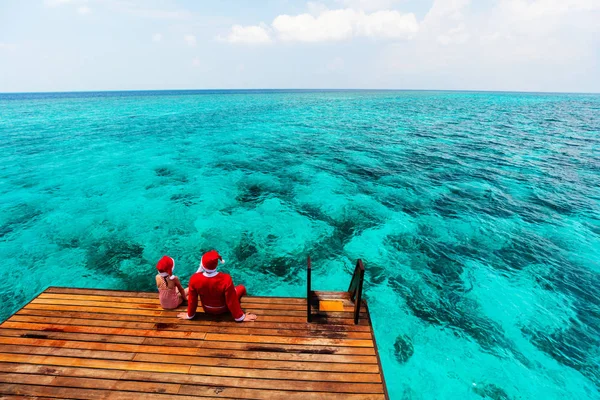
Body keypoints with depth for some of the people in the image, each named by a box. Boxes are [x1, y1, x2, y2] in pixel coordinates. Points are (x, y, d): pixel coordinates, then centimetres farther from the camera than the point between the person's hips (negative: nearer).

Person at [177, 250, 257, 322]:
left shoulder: (194, 279, -31)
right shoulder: (226, 279, -40)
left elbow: (192, 300, -15)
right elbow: (232, 301, -27)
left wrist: (190, 315, 5)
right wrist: (240, 317, -10)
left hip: (207, 310, 3)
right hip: (223, 309, -3)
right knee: (241, 288, 21)